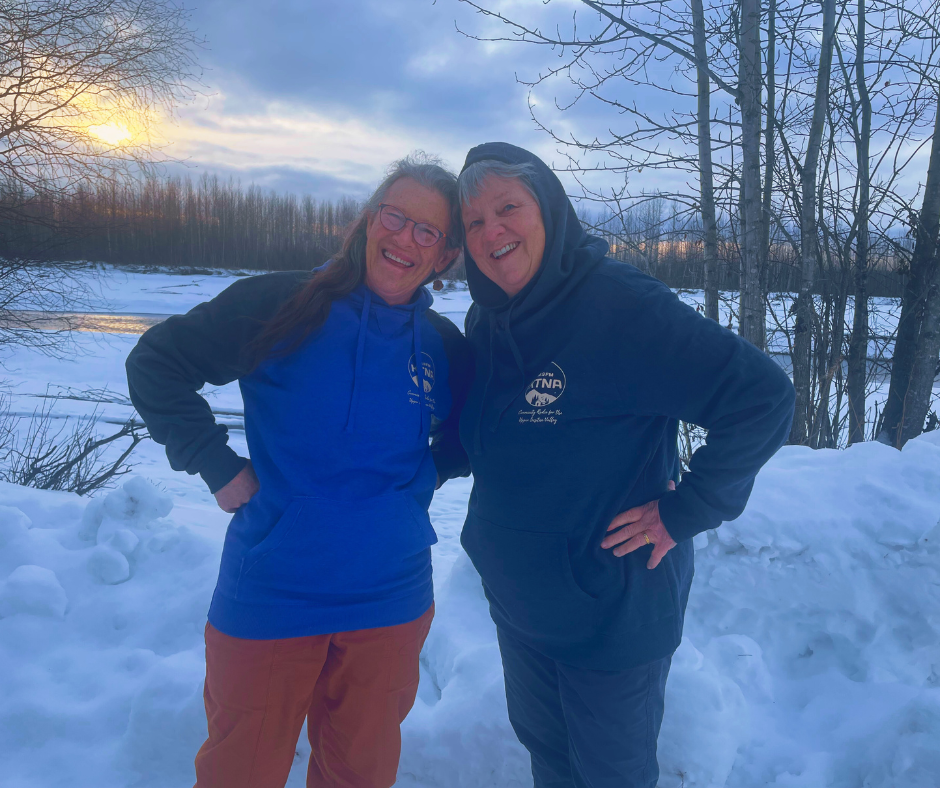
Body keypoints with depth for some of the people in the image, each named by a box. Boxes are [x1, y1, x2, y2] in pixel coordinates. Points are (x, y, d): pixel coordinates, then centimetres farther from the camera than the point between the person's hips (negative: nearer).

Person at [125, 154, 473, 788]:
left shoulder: (447, 350, 0)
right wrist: (218, 466, -10)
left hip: (391, 604, 3)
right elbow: (157, 364, -5)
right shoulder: (284, 306, -10)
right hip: (267, 599, -2)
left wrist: (422, 475, 0)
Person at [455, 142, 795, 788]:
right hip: (517, 606, 6)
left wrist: (684, 510, -23)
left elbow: (764, 397, -26)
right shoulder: (486, 322, -2)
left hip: (613, 609, -6)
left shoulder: (621, 305, -24)